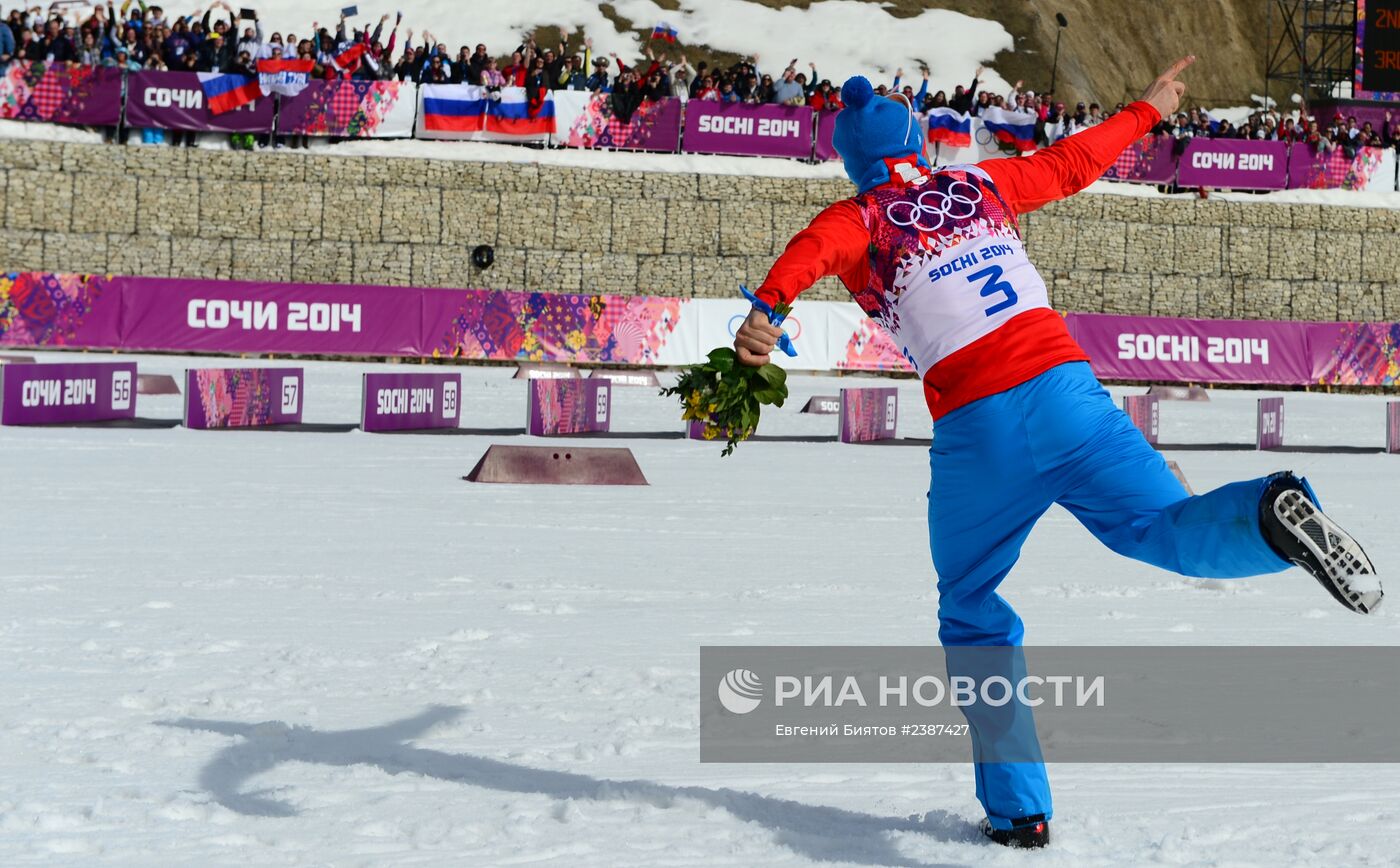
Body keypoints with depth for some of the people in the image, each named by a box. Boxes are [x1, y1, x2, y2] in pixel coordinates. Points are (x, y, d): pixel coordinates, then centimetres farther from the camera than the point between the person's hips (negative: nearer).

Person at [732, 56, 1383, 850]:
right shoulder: (979, 183, 18)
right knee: (1162, 526, 6)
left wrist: (765, 310, -34)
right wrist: (1147, 111, 48)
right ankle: (1271, 516, -29)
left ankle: (1018, 808, 8)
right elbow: (1073, 164, 32)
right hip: (1063, 388, 2)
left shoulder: (857, 221, 9)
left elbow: (810, 254, -15)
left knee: (973, 613, 14)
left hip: (975, 427, -2)